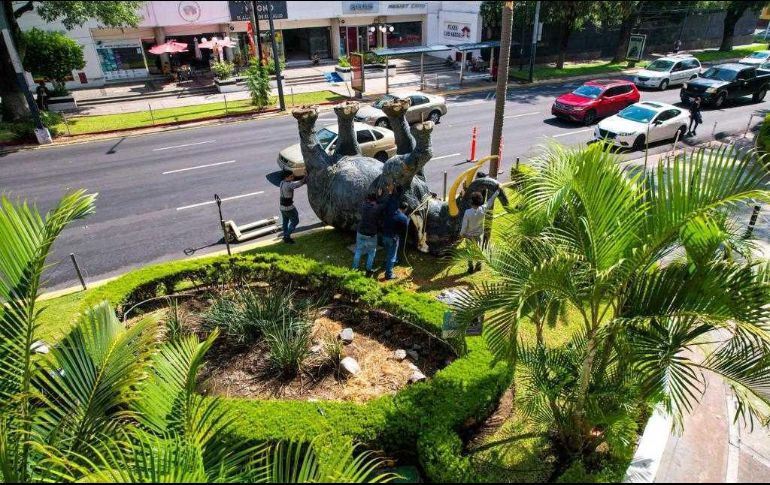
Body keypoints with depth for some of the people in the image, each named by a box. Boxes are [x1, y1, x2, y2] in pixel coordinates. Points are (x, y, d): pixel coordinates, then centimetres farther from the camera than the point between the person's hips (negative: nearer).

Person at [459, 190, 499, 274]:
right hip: (479, 234, 2)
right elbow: (490, 201, -7)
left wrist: (461, 234, -2)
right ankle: (478, 266, 39)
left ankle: (471, 268, 29)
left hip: (469, 235, -2)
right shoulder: (483, 209, -25)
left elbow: (464, 225, -21)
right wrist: (497, 191, 8)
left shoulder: (468, 212, -31)